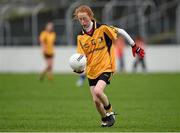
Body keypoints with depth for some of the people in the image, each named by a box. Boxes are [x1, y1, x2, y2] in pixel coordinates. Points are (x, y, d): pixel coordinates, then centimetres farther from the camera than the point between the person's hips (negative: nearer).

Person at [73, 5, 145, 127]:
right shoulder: (81, 37, 1)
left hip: (106, 67, -5)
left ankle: (110, 112, -1)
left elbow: (121, 32, -2)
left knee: (98, 91, -27)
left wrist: (134, 46, 2)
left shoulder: (102, 28, -12)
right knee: (96, 100, 2)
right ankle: (105, 120, 29)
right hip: (92, 71, 5)